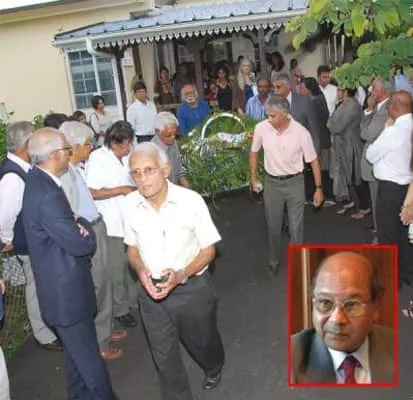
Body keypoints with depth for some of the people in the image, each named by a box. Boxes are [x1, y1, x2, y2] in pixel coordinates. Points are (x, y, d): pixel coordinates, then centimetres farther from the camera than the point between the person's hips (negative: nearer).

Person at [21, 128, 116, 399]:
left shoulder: (39, 181, 3)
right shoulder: (48, 196, -30)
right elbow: (83, 244, -24)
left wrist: (77, 225, -8)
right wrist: (84, 226, -4)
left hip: (62, 285, 10)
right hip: (66, 291, -10)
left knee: (78, 353, 27)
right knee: (89, 358, 10)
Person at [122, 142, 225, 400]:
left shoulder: (191, 200, -21)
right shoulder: (130, 205, -10)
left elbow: (208, 250, -10)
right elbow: (133, 247, 6)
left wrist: (181, 275, -26)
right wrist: (141, 271, -15)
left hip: (193, 288, -1)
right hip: (152, 291, 2)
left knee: (202, 341, 24)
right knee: (164, 357, 13)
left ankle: (214, 367, 59)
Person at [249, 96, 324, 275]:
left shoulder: (301, 132, -18)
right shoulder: (261, 128, -13)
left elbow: (313, 161, -7)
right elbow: (254, 152, 5)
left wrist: (319, 188, -6)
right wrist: (253, 178, 9)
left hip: (294, 182, -2)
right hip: (272, 182, 2)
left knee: (296, 227, 3)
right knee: (273, 226, 14)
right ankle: (274, 260, 36)